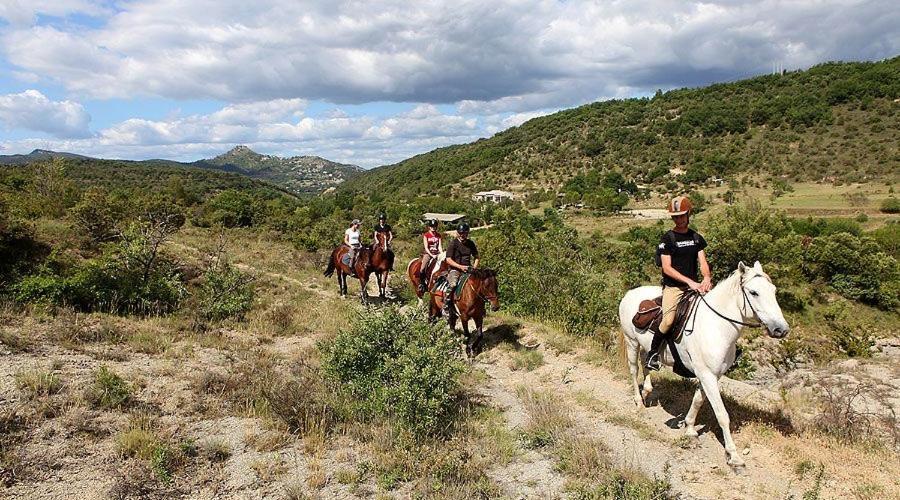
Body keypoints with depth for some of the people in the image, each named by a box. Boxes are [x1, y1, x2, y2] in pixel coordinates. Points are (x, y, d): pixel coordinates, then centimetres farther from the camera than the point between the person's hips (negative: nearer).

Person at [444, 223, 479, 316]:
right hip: (455, 270, -5)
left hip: (468, 269, 5)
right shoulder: (453, 243, -3)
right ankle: (446, 307, -21)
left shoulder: (471, 243, 12)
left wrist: (474, 267, 1)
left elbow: (476, 257, 21)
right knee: (452, 284, -32)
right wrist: (460, 266, -20)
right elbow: (448, 260, -9)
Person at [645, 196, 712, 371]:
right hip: (673, 287, -5)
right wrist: (690, 281, -18)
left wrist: (707, 278, -16)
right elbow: (667, 268, -10)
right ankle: (652, 352, -5)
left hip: (694, 286, 5)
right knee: (669, 320, -25)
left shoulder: (696, 238, 13)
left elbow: (702, 262, 6)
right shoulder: (668, 238, -3)